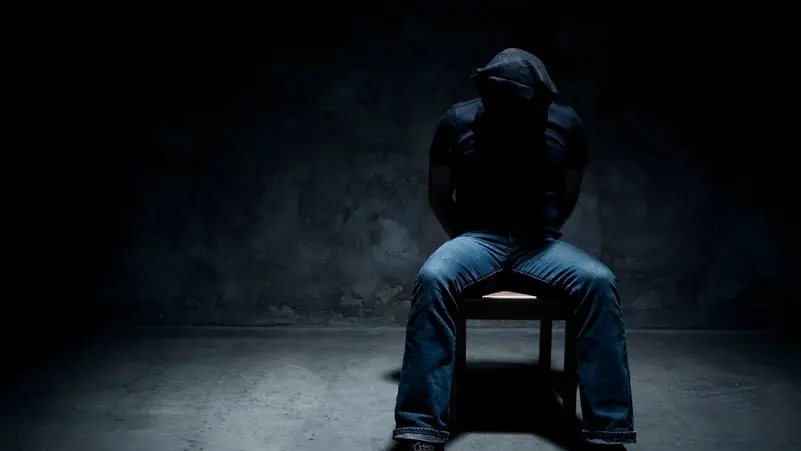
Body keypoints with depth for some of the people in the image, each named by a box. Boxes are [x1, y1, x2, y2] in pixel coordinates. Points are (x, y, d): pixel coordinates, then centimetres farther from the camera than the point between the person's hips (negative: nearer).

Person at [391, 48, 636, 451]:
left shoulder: (566, 124, 0)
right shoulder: (457, 123, -3)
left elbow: (567, 198, 13)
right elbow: (439, 197, 8)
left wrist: (540, 238, 6)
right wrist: (467, 240, 2)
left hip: (540, 244, 1)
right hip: (477, 240, -1)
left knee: (599, 281, -31)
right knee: (432, 278, -35)